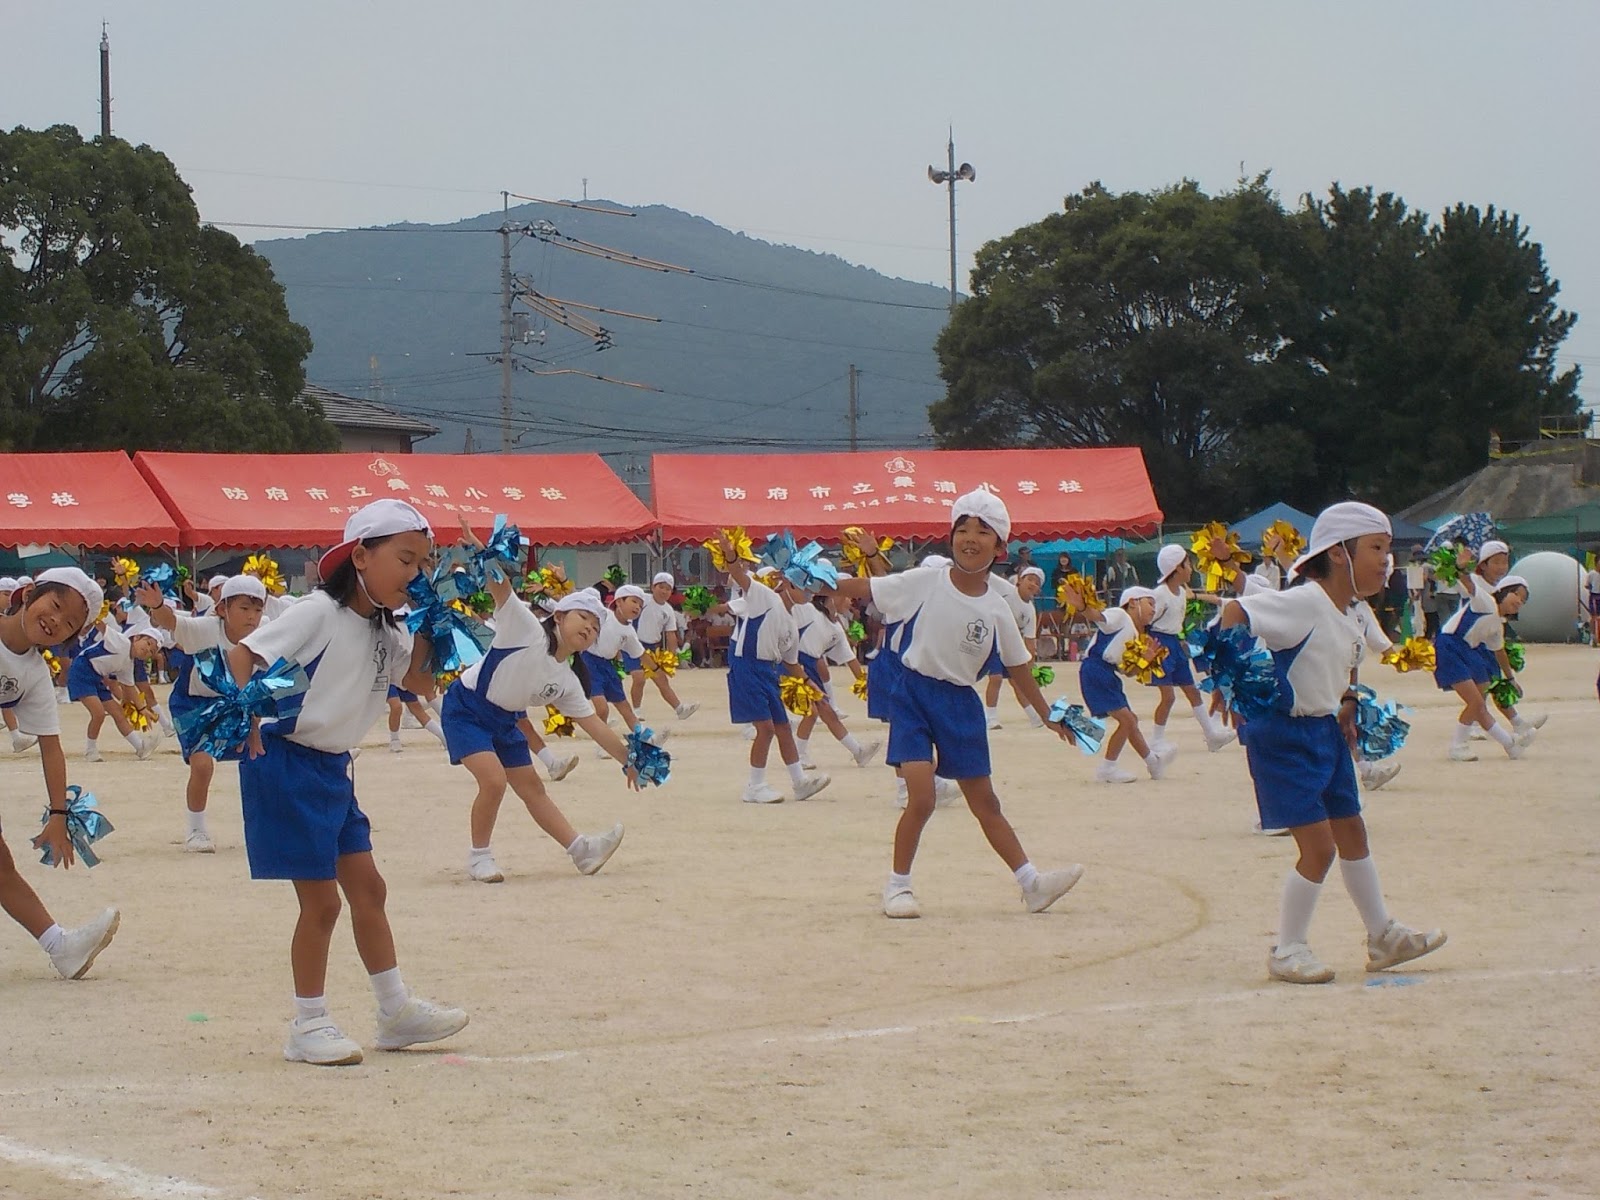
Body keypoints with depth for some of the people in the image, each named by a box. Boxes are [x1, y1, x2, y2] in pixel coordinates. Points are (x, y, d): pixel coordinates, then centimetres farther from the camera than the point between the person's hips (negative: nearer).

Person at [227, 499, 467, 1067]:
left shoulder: (384, 631, 7)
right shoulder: (319, 613, -17)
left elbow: (419, 680, 15)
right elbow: (241, 655, -21)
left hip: (333, 768, 9)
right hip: (287, 764, -9)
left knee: (367, 888, 12)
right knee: (321, 899, -5)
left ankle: (397, 1011, 20)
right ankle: (308, 1027, 6)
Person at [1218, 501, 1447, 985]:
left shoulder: (1348, 617, 7)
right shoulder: (1304, 602, -21)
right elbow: (1235, 612, -27)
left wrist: (1348, 703, 7)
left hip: (1326, 731, 10)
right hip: (1285, 736, -10)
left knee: (1352, 832, 18)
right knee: (1318, 846, -8)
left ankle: (1383, 936, 30)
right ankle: (1286, 951, 6)